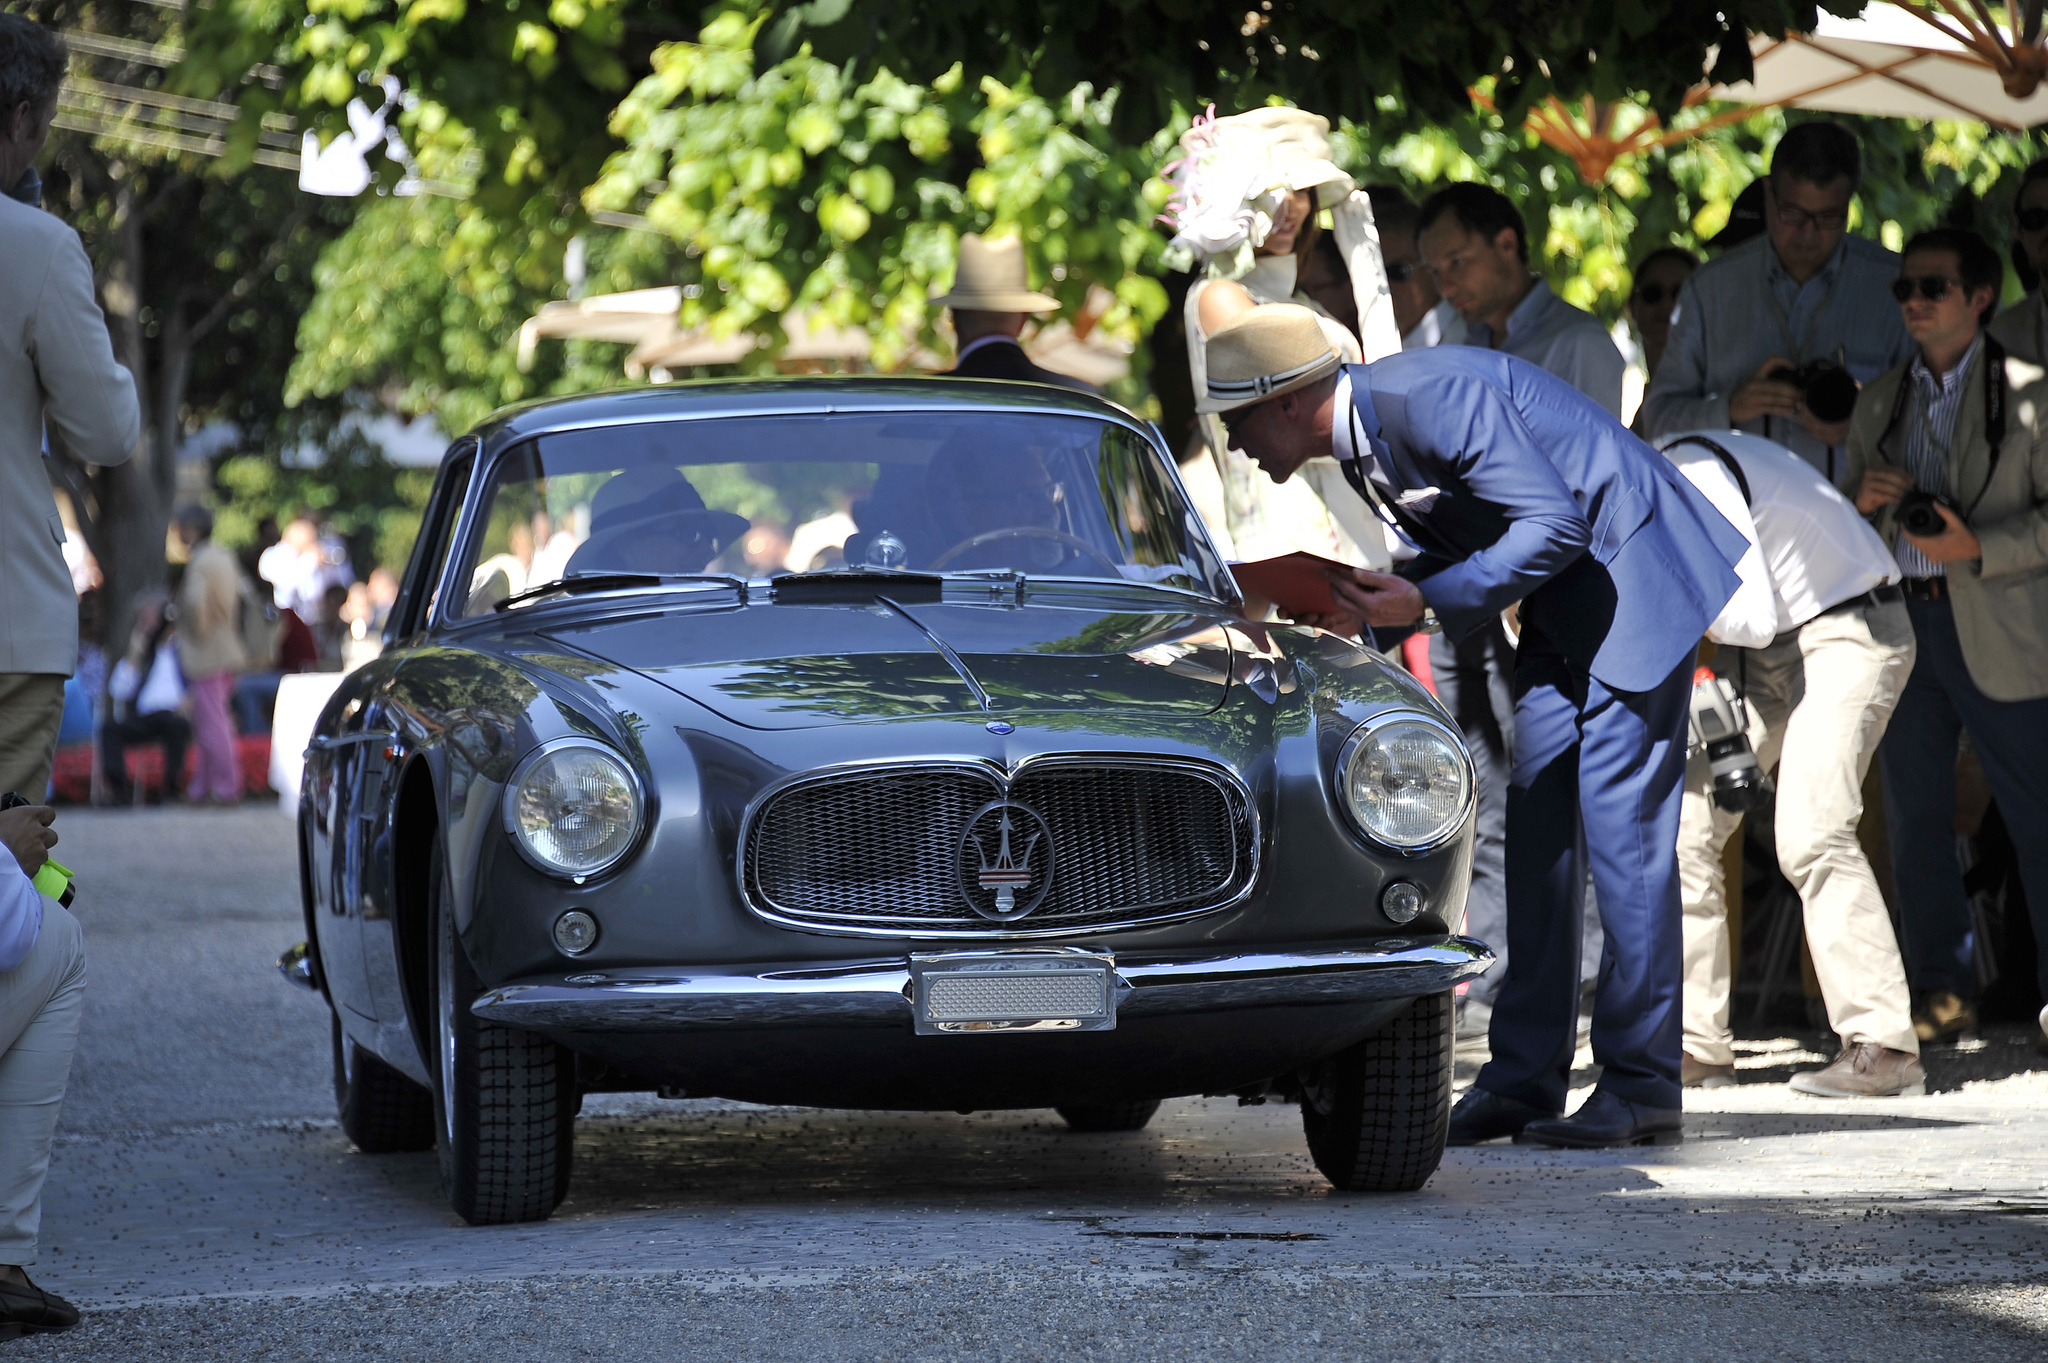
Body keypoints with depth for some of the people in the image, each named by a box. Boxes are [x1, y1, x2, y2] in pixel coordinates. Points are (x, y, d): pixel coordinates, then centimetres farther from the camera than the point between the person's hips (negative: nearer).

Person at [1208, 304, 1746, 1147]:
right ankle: (1525, 1076, 9)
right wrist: (1376, 598, -4)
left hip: (1632, 568, -10)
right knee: (1536, 823, 6)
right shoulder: (1360, 442, 5)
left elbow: (1553, 525, -26)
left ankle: (1642, 1087, -6)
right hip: (1563, 603, 10)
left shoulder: (1433, 397, -25)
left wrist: (1426, 602, -26)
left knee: (1619, 824, -10)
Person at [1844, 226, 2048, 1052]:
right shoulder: (1880, 402, 15)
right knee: (1915, 819, 6)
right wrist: (1863, 500, -4)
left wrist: (1978, 547, -17)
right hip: (1900, 624, 5)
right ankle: (1941, 993, 14)